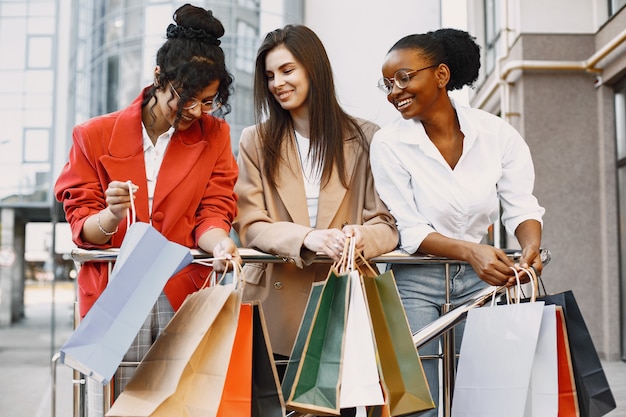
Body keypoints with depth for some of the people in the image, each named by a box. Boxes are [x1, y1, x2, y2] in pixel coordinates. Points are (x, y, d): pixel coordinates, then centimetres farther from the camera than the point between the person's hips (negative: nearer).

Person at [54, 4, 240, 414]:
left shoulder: (215, 135, 6)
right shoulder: (95, 135, 2)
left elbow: (211, 214, 4)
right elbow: (82, 228, 1)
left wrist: (219, 244, -19)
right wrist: (111, 217, -22)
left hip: (184, 297, 1)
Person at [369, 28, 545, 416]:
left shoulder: (497, 133, -6)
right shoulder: (389, 143, -11)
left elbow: (521, 208, -5)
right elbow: (409, 230, -14)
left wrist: (531, 247, -27)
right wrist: (470, 251, -30)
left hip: (478, 280, 2)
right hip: (416, 282, -2)